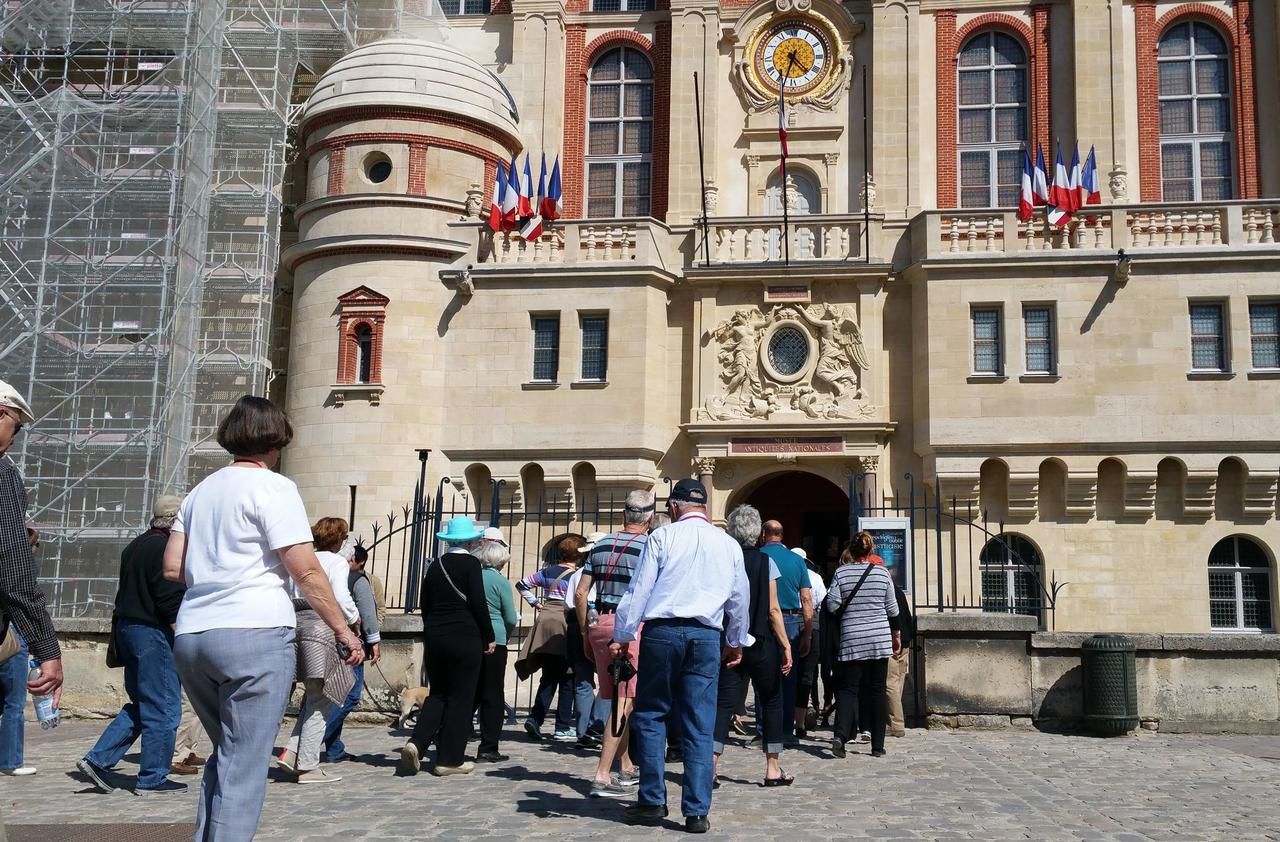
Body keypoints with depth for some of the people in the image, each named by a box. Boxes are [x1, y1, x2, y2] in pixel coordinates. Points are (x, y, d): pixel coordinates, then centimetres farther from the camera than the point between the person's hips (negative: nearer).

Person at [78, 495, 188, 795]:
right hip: (153, 634, -10)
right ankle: (152, 778, 5)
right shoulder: (165, 548, -15)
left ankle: (97, 760, 13)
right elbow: (170, 599, -20)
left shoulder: (136, 546, 15)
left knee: (140, 704, 18)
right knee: (163, 708, -1)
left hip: (127, 627, 10)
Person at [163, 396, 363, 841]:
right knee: (244, 766, -3)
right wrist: (344, 630, -4)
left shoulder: (202, 490, 17)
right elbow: (306, 571, -10)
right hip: (255, 635, -7)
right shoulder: (273, 487, -4)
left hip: (191, 636, 7)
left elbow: (172, 568, 16)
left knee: (225, 755, 20)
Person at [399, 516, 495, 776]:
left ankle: (416, 743, -3)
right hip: (464, 638, -5)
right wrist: (489, 637, -4)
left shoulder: (435, 565, 8)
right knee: (460, 698, 3)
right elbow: (478, 603, -12)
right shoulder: (471, 564, -8)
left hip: (434, 637, 5)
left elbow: (425, 605, 12)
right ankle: (450, 759, 5)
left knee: (437, 694, 16)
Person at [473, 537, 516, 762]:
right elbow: (511, 619, -4)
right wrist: (505, 636, 16)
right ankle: (488, 749, 4)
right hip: (494, 641, -5)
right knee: (492, 696, 3)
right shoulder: (500, 581, -7)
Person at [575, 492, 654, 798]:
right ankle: (603, 776, -10)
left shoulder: (600, 546, 11)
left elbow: (580, 594, 10)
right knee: (625, 702, -4)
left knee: (615, 700, 17)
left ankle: (626, 767, 29)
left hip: (600, 624, 6)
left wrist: (587, 633, 17)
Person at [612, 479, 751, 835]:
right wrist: (737, 641, 32)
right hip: (706, 636, 3)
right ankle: (697, 812, 6)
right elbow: (740, 598, 19)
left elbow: (639, 590, -2)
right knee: (700, 727, 5)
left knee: (650, 716, 9)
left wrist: (623, 636, 3)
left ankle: (653, 802, 10)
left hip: (662, 631, -2)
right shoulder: (729, 545, 11)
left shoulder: (662, 537, 1)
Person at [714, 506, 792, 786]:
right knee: (771, 701, 11)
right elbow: (773, 610, -8)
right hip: (761, 642, -2)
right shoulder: (764, 562, -5)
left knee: (724, 702, 3)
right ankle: (772, 768, 13)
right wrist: (786, 646, -3)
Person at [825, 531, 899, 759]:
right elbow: (892, 609, 6)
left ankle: (840, 734, -19)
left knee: (848, 688, 3)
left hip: (851, 641, -1)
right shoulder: (882, 573, 0)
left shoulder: (841, 573, -3)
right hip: (880, 640, 1)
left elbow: (832, 606, -5)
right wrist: (896, 635, 20)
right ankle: (878, 746, 10)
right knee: (877, 691, 8)